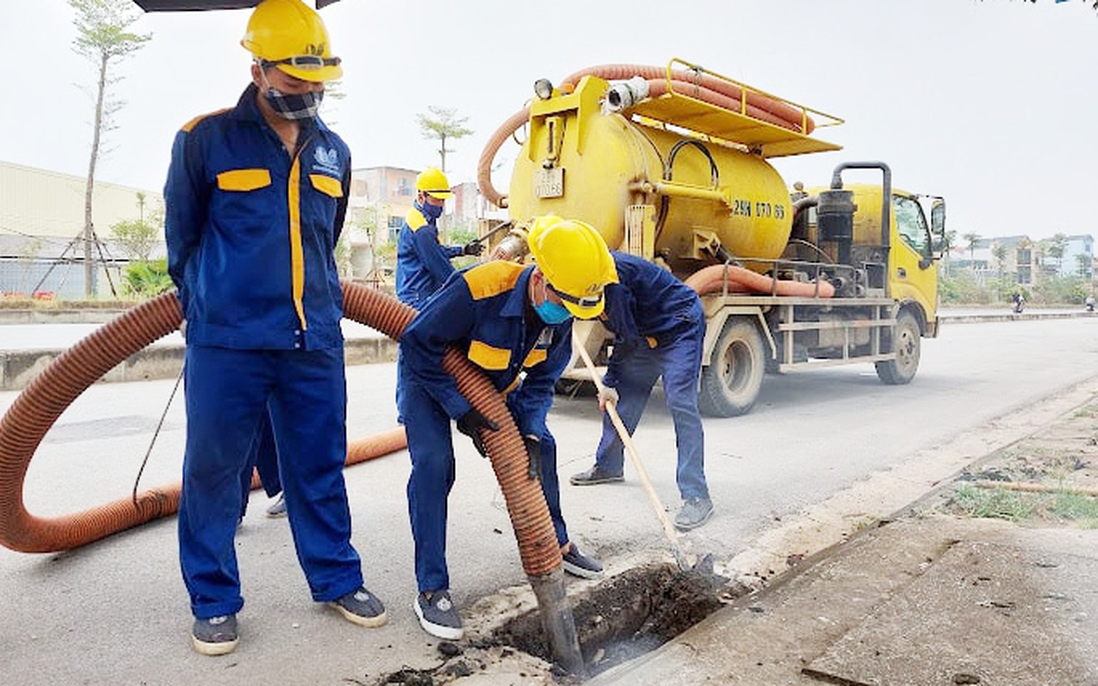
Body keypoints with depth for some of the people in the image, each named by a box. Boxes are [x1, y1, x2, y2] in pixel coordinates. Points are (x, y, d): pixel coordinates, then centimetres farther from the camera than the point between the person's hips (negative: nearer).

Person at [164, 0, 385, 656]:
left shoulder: (333, 151, 11)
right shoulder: (205, 139, -2)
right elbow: (181, 235, 8)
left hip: (316, 340, 3)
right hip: (226, 343, -3)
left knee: (321, 466, 10)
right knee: (213, 469, 5)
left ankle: (338, 578, 25)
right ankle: (215, 601, 21)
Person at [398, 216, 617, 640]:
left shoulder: (560, 313, -19)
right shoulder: (477, 290, -40)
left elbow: (540, 382, -8)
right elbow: (418, 345, -31)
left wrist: (531, 433, -23)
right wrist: (462, 412, -31)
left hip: (493, 383, 6)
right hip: (430, 376, -6)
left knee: (540, 446, 4)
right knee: (433, 463, -23)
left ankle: (556, 543, 26)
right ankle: (431, 589, -12)